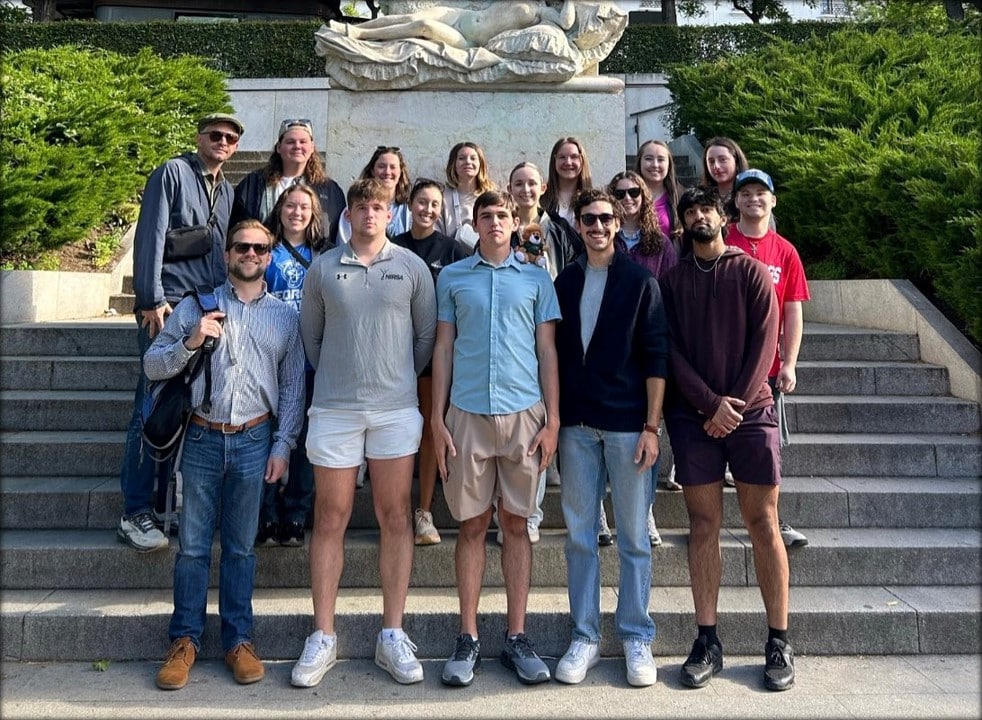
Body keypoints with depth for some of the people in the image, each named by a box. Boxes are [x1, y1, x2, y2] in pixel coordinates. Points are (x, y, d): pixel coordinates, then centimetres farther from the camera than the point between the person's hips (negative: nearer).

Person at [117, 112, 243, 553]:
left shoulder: (227, 190, 20)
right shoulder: (172, 173, 0)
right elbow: (149, 237, -8)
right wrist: (151, 299, -15)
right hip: (168, 306, -6)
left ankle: (163, 502, 16)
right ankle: (135, 514, 0)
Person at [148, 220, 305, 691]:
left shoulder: (285, 316, 8)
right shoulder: (196, 306, 6)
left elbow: (293, 387, 7)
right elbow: (152, 365, 6)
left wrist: (282, 445, 0)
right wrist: (190, 342, -12)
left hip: (254, 441, 0)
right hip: (202, 438, 0)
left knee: (241, 547, 8)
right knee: (193, 544, 5)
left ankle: (238, 640, 19)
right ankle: (185, 640, 18)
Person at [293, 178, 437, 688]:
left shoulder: (412, 267, 5)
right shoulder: (322, 268, 6)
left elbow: (427, 334, 9)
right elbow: (310, 334, 12)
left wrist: (402, 377, 7)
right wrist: (333, 377, 9)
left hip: (396, 408, 0)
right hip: (333, 409, 0)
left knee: (396, 518, 4)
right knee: (330, 520, 5)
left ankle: (392, 636, 15)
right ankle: (322, 637, 17)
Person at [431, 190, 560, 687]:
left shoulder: (536, 279, 10)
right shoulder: (452, 277, 10)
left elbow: (547, 352, 8)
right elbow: (443, 349, 9)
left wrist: (552, 420, 1)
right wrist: (437, 419, 2)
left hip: (524, 413, 0)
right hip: (467, 413, 0)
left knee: (516, 523, 6)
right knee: (472, 524, 4)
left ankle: (517, 637, 15)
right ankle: (468, 638, 15)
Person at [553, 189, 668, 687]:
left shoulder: (640, 281, 1)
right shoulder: (564, 282, 10)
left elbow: (655, 358, -3)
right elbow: (555, 353, 11)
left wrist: (651, 426, -10)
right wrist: (552, 419, 6)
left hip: (628, 425, -3)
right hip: (576, 425, 3)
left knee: (633, 537, 5)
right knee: (579, 535, 7)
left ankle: (636, 638, 19)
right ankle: (584, 637, 19)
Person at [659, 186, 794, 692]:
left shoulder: (752, 272, 8)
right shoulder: (671, 280, 10)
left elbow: (763, 342, -1)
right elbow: (670, 349, 1)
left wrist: (734, 406, -10)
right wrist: (710, 403, -10)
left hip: (750, 411, -1)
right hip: (693, 415, 1)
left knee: (763, 523, 1)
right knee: (703, 524, 2)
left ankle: (779, 643, 11)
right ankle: (707, 642, 9)